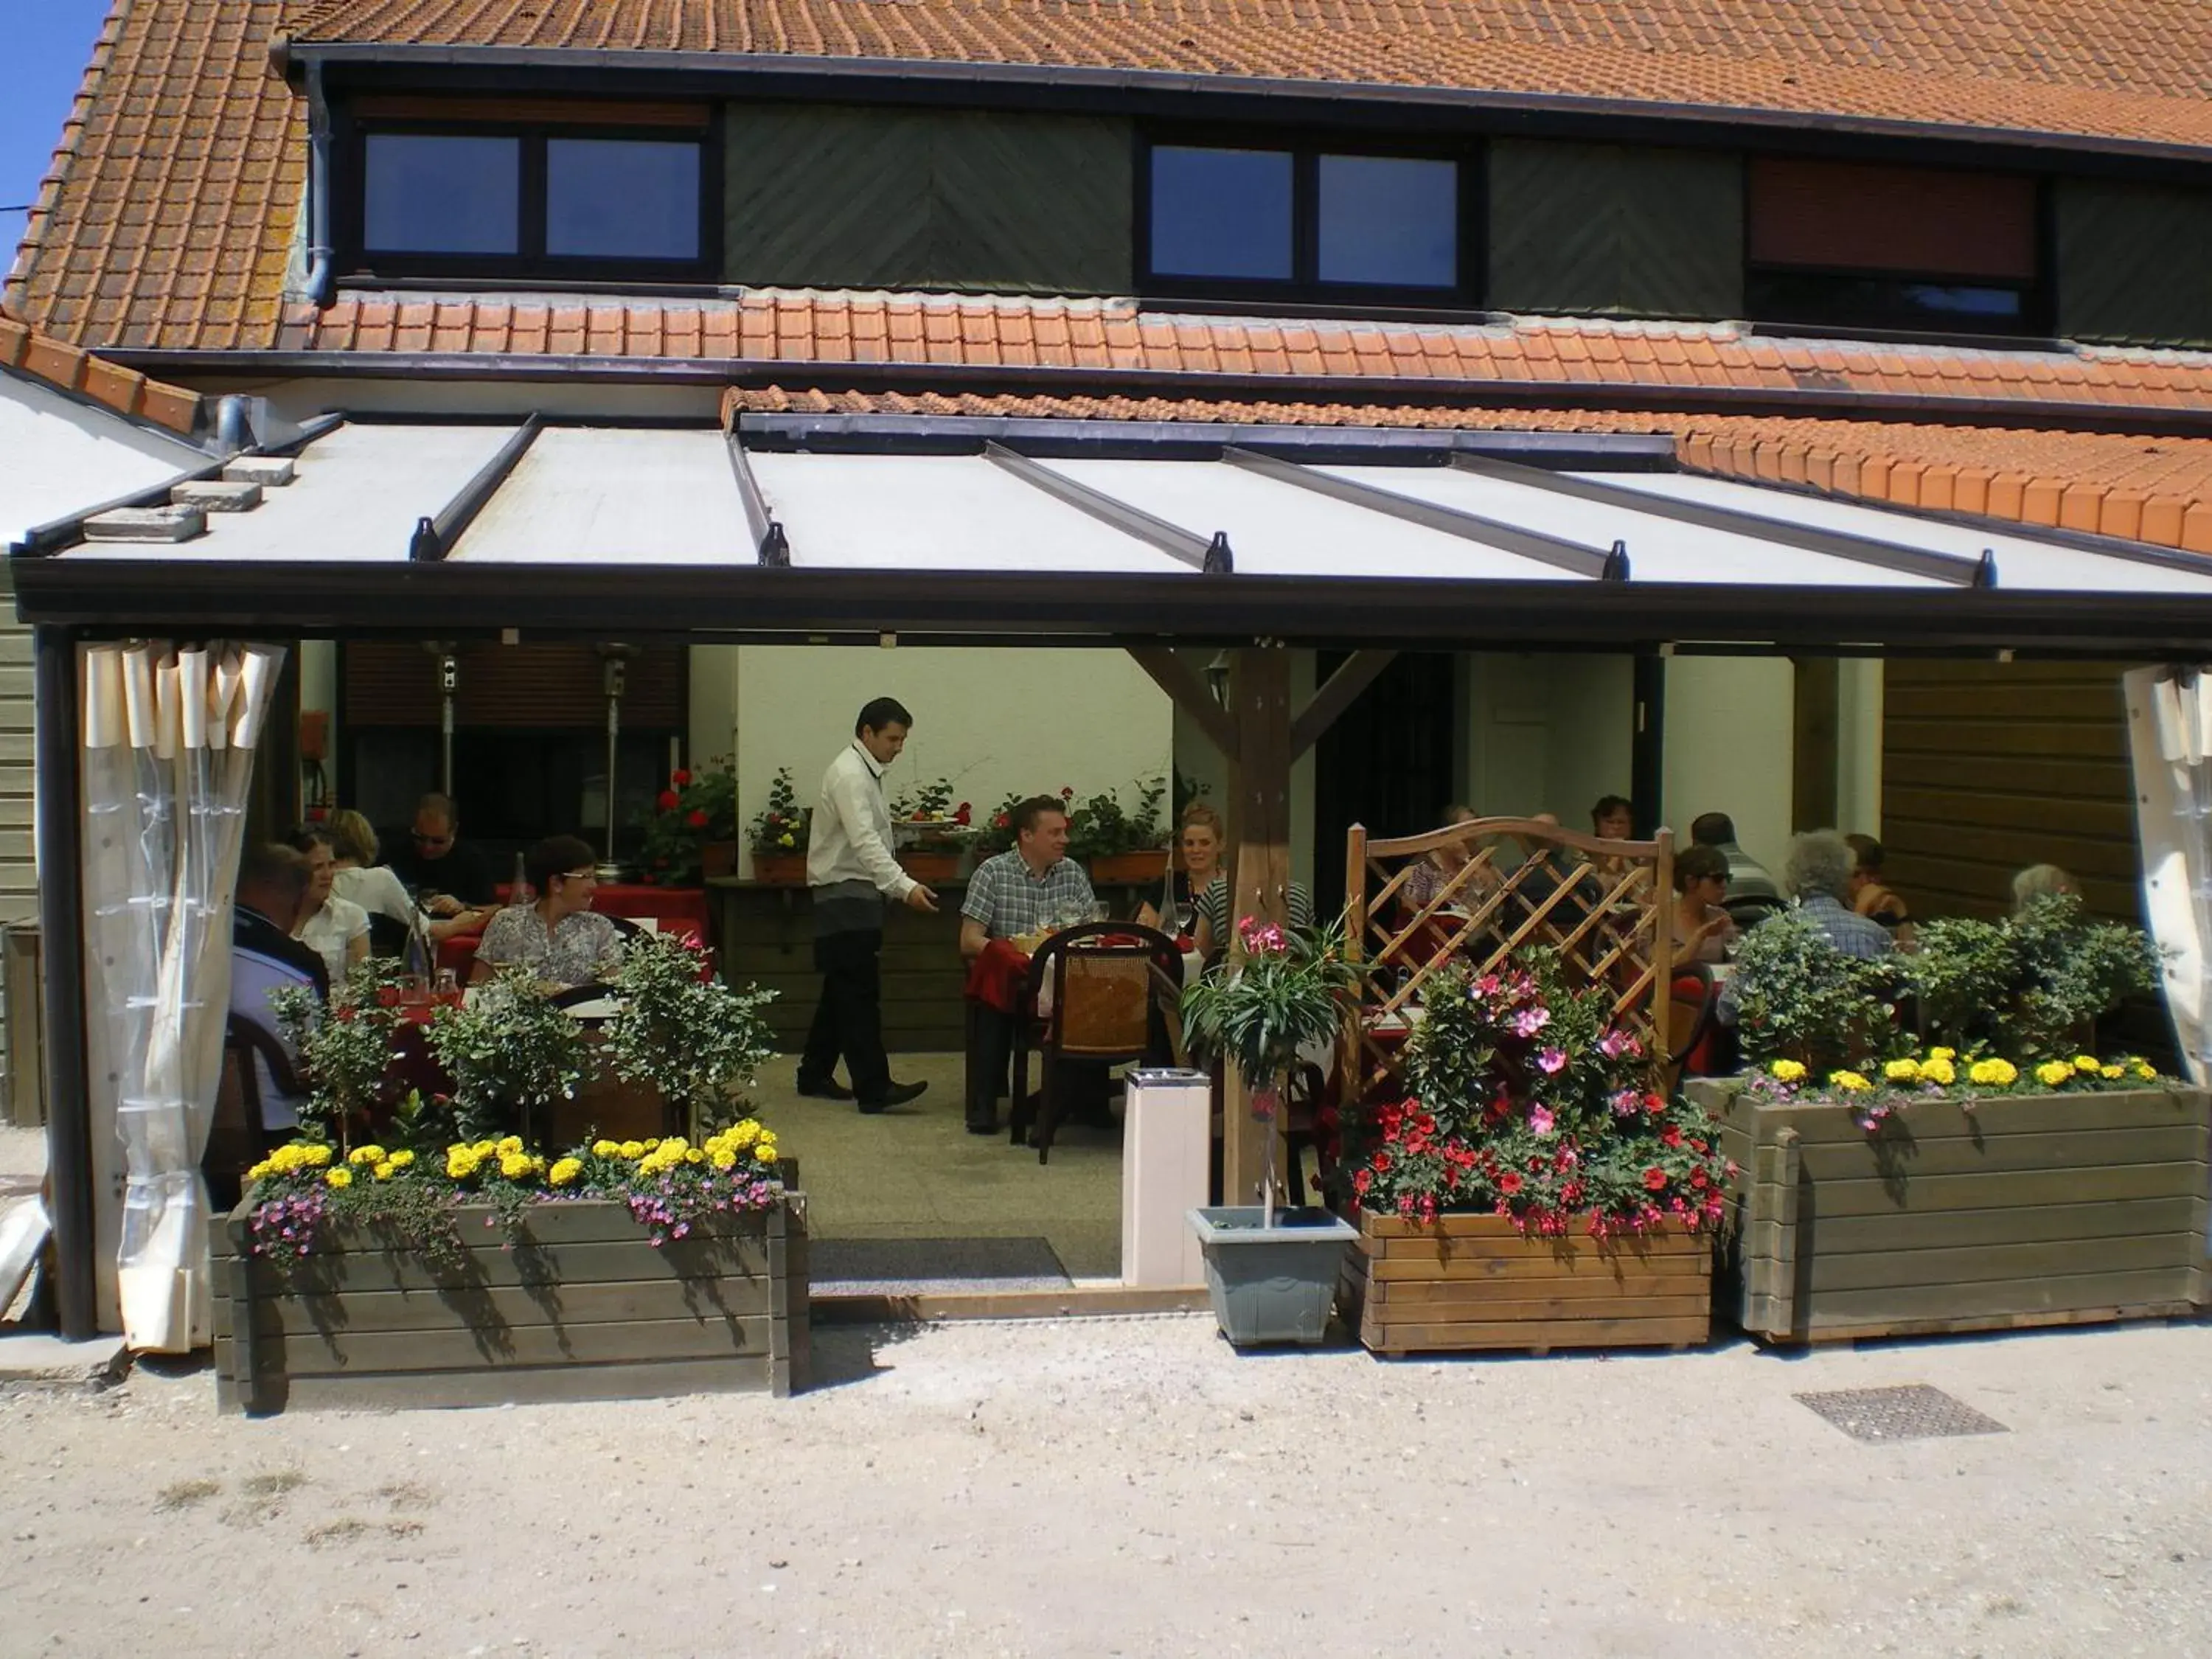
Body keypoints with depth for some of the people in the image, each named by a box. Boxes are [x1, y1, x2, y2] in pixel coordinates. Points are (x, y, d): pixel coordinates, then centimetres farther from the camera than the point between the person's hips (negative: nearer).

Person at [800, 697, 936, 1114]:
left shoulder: (866, 772, 15)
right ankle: (874, 1090, -14)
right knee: (860, 993, -12)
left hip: (857, 894, 10)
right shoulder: (849, 775, -17)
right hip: (846, 895, -10)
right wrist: (905, 887, -38)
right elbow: (865, 842, -29)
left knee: (843, 990, 14)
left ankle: (815, 1075, 23)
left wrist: (898, 887, 17)